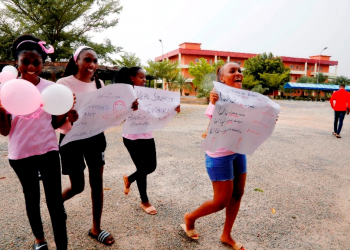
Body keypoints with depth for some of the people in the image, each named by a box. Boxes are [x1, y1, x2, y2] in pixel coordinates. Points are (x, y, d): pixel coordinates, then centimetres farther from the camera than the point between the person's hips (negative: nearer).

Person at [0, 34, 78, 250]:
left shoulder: (51, 87, -1)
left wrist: (67, 117, -14)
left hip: (48, 150, 0)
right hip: (21, 153, 0)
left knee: (55, 200, 0)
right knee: (32, 197, 16)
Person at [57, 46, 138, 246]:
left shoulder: (99, 84, 4)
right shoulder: (64, 83, -10)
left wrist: (128, 107, -12)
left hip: (95, 137, 4)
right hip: (71, 139, -4)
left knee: (97, 183, 4)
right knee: (77, 186, 8)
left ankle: (96, 229, 21)